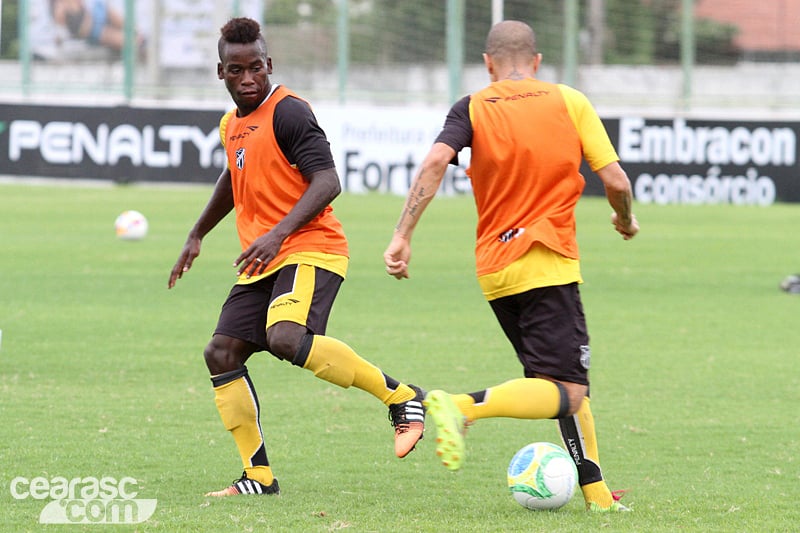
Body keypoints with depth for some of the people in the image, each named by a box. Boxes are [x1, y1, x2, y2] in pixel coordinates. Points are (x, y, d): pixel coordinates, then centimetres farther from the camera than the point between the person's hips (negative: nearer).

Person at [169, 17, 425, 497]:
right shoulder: (232, 125, 16)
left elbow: (327, 182, -20)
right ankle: (260, 477, 7)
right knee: (221, 353, -1)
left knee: (285, 338, -32)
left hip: (309, 249, -9)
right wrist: (197, 235, 42)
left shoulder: (288, 112, -11)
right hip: (263, 264, 9)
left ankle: (403, 397, -20)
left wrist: (279, 233, -30)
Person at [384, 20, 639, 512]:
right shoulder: (570, 102, 4)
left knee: (566, 379, 19)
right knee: (567, 394, -11)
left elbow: (435, 163, -13)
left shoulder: (473, 109, 6)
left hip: (495, 268, 5)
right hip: (548, 263, -5)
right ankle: (464, 407, -33)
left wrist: (403, 236, -14)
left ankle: (596, 493, 16)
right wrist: (626, 221, 21)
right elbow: (616, 181, 0)